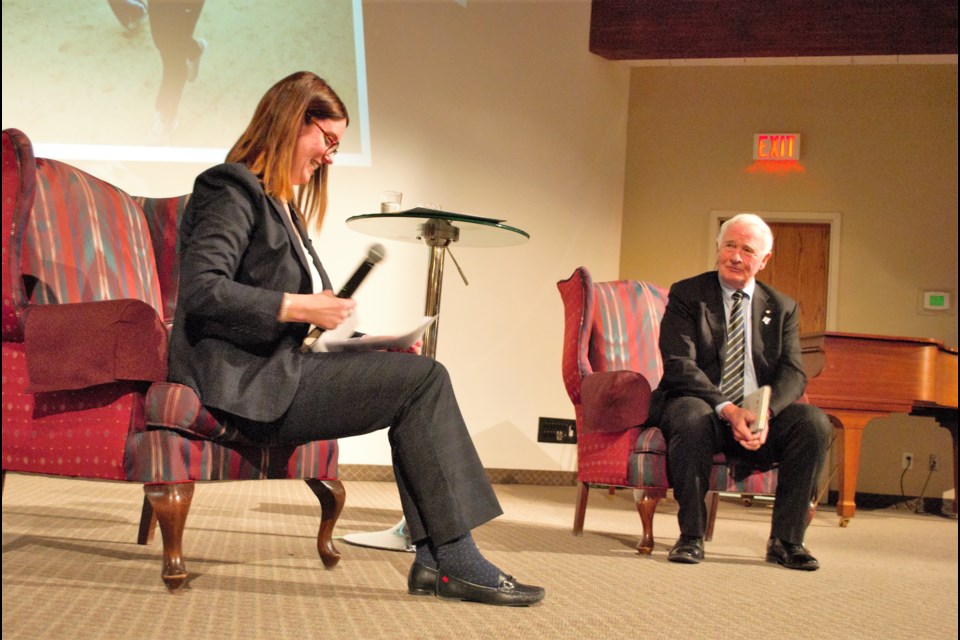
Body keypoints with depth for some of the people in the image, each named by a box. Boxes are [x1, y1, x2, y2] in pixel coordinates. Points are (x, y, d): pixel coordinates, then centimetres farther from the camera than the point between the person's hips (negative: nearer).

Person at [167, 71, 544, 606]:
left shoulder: (282, 205, 27)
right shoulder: (234, 190, -3)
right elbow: (202, 290, -18)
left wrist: (370, 342, 7)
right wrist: (301, 308, -19)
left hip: (278, 371, 9)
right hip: (244, 383, -9)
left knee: (424, 376, -10)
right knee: (424, 380, -19)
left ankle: (436, 558, -18)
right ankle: (456, 560, -18)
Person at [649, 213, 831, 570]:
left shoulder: (782, 308, 13)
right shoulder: (686, 296, 2)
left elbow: (793, 373, 0)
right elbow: (679, 366, -11)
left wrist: (765, 411, -22)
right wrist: (727, 410, -26)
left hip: (761, 417, 3)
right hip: (701, 404, -3)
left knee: (814, 422, -24)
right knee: (692, 417, -38)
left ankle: (785, 540, -15)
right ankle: (691, 537, -23)